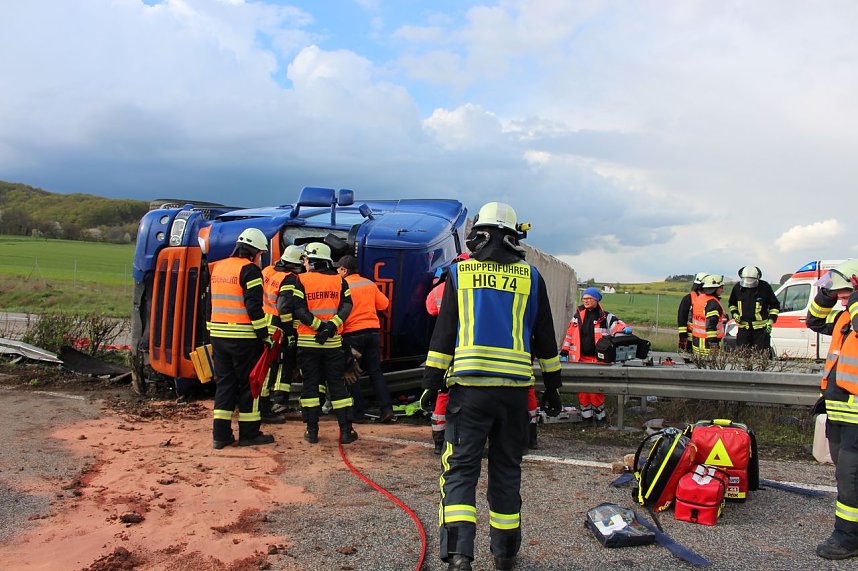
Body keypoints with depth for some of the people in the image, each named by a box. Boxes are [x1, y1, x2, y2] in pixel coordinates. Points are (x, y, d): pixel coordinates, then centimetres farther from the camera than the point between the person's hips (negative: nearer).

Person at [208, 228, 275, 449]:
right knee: (249, 383, 3)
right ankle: (249, 433, 10)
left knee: (224, 382, 12)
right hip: (244, 337, -7)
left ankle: (221, 434, 12)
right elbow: (254, 307, -17)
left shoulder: (218, 268, 16)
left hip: (218, 335, 7)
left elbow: (210, 303, 19)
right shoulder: (249, 270, -10)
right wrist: (265, 335, -13)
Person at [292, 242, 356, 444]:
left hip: (307, 342, -1)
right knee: (337, 384, 8)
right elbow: (346, 305, -8)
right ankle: (346, 430, 6)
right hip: (333, 342, 2)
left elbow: (298, 310, -13)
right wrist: (332, 325, -17)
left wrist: (319, 326, -15)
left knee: (310, 384, 7)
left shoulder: (301, 280, -3)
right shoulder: (339, 281, 4)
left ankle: (312, 431, 8)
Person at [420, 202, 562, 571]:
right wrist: (552, 384, 19)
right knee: (506, 470, 13)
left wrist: (431, 382, 4)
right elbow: (545, 339, 10)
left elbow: (443, 333, 1)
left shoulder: (460, 273, 4)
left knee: (460, 468, 3)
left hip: (469, 387, -1)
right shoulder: (530, 278, 6)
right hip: (514, 388, 2)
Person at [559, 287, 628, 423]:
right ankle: (586, 414, 14)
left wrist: (624, 329, -31)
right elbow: (569, 335, 15)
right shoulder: (578, 316, 13)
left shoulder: (605, 317, 4)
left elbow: (616, 324, -7)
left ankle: (599, 414, 9)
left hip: (598, 359, -3)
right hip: (580, 358, 3)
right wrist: (564, 353, 12)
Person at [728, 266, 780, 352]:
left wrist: (770, 321, -5)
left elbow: (775, 305, 4)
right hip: (744, 327, 3)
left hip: (761, 328, -3)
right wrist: (734, 314, 1)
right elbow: (732, 304, 20)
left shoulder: (764, 287, -5)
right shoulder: (737, 287, 2)